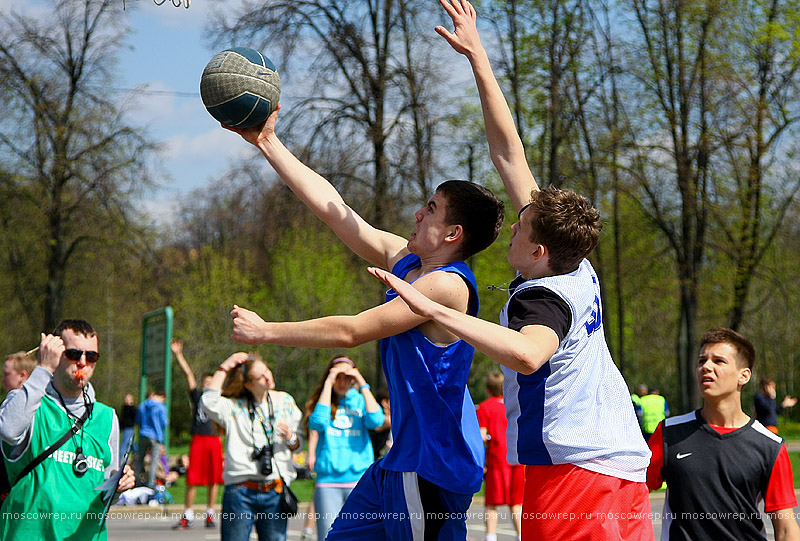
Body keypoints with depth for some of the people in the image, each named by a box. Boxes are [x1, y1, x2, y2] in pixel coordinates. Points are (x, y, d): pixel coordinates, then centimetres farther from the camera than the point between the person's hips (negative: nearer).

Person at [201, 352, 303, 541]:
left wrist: (290, 438, -8)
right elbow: (208, 402, -20)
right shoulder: (234, 406, 1)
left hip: (275, 494, 3)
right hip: (240, 493, -3)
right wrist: (224, 368, -13)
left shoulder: (285, 401, 12)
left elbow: (298, 444, 16)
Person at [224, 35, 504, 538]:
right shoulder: (405, 259, 9)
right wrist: (268, 143, 14)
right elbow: (333, 208, 12)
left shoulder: (446, 285, -18)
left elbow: (351, 331, -19)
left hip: (435, 468, -10)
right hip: (404, 459, 10)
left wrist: (264, 331, -10)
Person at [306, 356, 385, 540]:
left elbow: (376, 420, -9)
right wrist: (328, 384, -8)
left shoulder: (359, 400, 10)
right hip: (327, 479, 0)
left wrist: (363, 385, -6)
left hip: (359, 478, 0)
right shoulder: (323, 400, 10)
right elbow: (318, 422, -12)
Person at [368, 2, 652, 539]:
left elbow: (527, 354, -39)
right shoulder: (578, 271, 9)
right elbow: (510, 155, 13)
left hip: (572, 470, -9)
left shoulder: (543, 297, -13)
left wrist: (434, 309, -38)